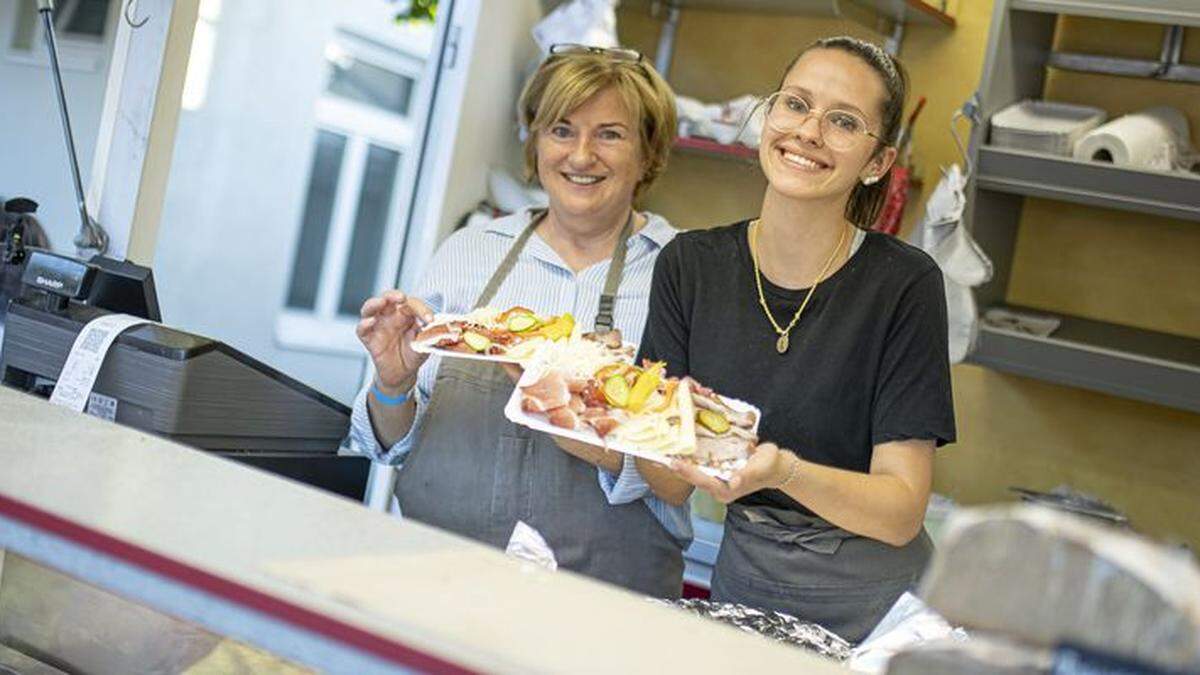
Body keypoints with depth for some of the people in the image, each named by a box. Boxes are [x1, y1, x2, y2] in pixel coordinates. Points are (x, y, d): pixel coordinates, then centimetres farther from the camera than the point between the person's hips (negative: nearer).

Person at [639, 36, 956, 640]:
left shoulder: (904, 284, -15)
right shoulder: (690, 265, -5)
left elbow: (903, 511, -17)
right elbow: (671, 481, -6)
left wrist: (785, 472, -34)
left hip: (871, 606, -3)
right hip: (740, 581, 3)